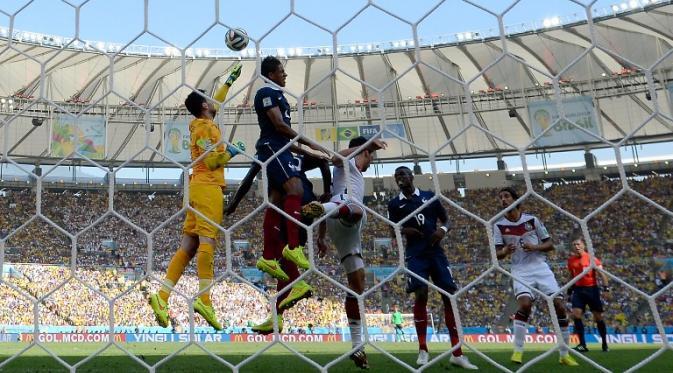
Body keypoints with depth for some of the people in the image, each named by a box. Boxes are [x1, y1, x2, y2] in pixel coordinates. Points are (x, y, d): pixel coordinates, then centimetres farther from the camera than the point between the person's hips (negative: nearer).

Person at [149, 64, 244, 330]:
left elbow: (217, 103, 39)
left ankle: (162, 296, 1)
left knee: (188, 246, 4)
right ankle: (204, 298, -18)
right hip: (208, 187, -9)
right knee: (207, 241, -14)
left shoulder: (202, 123, 21)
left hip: (200, 187, 9)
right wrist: (231, 152, -1)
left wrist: (230, 81, 45)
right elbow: (210, 160, -15)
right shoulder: (205, 127, -5)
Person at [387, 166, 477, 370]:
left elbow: (445, 219, 14)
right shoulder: (394, 204, 8)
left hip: (436, 251, 1)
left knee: (450, 295, -3)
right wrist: (403, 231, -12)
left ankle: (457, 353, 5)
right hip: (415, 254, -1)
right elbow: (392, 232, 11)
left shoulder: (430, 196, 9)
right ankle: (423, 349, -2)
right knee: (421, 294, -16)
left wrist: (443, 230, -9)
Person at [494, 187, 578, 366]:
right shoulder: (499, 225, 1)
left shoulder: (532, 220, 1)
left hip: (541, 267, 2)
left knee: (559, 306, -6)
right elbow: (497, 254, 1)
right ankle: (518, 351, -13)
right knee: (525, 304, -26)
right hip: (521, 270, -1)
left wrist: (534, 247, -14)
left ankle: (564, 354, 10)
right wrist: (505, 251, -22)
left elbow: (550, 245, 5)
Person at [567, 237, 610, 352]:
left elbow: (602, 272, -9)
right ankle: (582, 344, -9)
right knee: (576, 314, -13)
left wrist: (606, 287, -18)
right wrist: (570, 290, 17)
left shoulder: (591, 257, -7)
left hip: (592, 289, -3)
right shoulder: (571, 260, 4)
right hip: (578, 289, 3)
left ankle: (605, 343, 23)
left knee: (598, 317, 6)